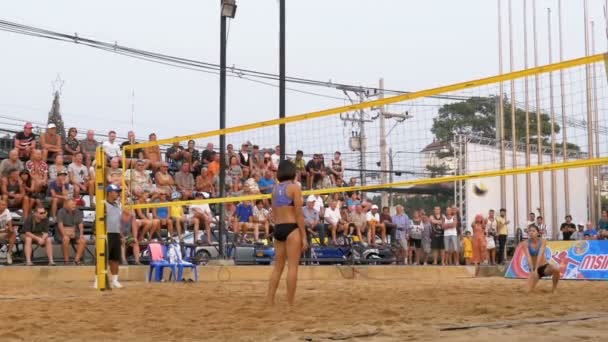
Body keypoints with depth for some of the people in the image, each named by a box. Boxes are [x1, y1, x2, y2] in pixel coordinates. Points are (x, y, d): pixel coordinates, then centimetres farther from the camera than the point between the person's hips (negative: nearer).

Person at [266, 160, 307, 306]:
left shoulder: (275, 189, 12)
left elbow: (274, 214, 14)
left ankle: (269, 301, 13)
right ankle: (290, 303, -3)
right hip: (291, 228, -6)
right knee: (292, 267, -3)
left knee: (278, 267, 14)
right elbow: (299, 215, -9)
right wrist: (304, 236, -7)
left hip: (278, 228, 7)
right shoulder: (294, 187, -6)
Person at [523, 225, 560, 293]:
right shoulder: (525, 243, -9)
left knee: (556, 270, -35)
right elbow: (528, 257, -21)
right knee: (529, 291, -12)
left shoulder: (542, 241, -10)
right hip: (533, 269, 1)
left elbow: (540, 255, -21)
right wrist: (532, 270, -34)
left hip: (544, 266, -1)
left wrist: (536, 269, -32)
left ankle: (554, 289, -9)